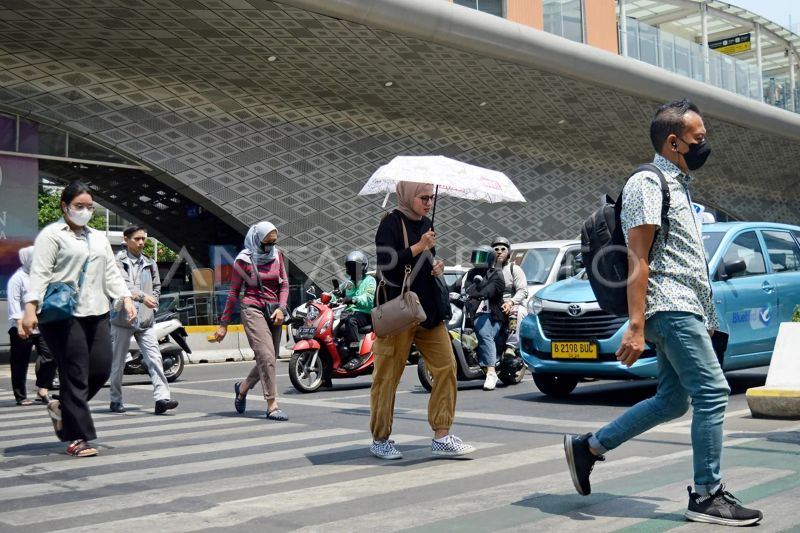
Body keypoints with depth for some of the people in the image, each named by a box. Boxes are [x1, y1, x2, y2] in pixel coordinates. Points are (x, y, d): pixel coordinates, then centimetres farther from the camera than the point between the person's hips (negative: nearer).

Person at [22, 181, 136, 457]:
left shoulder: (99, 238, 22)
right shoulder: (52, 235, 1)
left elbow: (112, 273, 19)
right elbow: (39, 273, -8)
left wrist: (126, 299, 4)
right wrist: (31, 308, -19)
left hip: (96, 313, 6)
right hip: (63, 315, -6)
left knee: (101, 369, 2)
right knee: (75, 375, -5)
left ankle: (62, 407, 28)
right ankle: (77, 438, 4)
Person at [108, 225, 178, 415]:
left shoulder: (150, 263, 15)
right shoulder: (118, 261, -4)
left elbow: (156, 287, 24)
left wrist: (152, 303, 7)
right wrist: (141, 296, -30)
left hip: (146, 319, 4)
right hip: (123, 317, -4)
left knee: (154, 358, -9)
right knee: (118, 362, 7)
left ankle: (162, 398, -15)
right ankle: (116, 400, 21)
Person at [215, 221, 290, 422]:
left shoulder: (277, 254, 9)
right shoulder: (244, 260, -4)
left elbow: (284, 283, 12)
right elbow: (233, 292, 0)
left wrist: (281, 308, -4)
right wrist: (224, 324, 1)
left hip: (274, 311, 6)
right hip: (253, 309, -6)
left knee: (269, 359, 11)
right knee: (266, 357, -16)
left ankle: (242, 387, 36)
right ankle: (272, 406, -13)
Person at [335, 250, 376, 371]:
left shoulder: (369, 280, 1)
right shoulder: (348, 281, 25)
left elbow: (369, 299, -16)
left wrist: (353, 299, -34)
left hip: (364, 313, -7)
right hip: (349, 311, 7)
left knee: (350, 320, -38)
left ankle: (355, 356, -39)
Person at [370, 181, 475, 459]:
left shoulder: (426, 224, 15)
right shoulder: (391, 223, -9)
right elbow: (386, 264, -19)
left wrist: (437, 266, 5)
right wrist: (419, 247, -18)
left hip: (428, 308, 7)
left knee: (446, 366, 1)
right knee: (387, 376, 1)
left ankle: (441, 437, 7)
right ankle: (380, 440, 14)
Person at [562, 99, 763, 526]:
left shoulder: (678, 186, 21)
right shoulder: (648, 183, -9)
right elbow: (637, 258, -17)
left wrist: (707, 319, 22)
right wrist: (635, 327, -23)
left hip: (684, 310, 10)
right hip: (671, 310, -10)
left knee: (672, 401, 11)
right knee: (712, 392, -10)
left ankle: (588, 447, 18)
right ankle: (707, 495, -1)